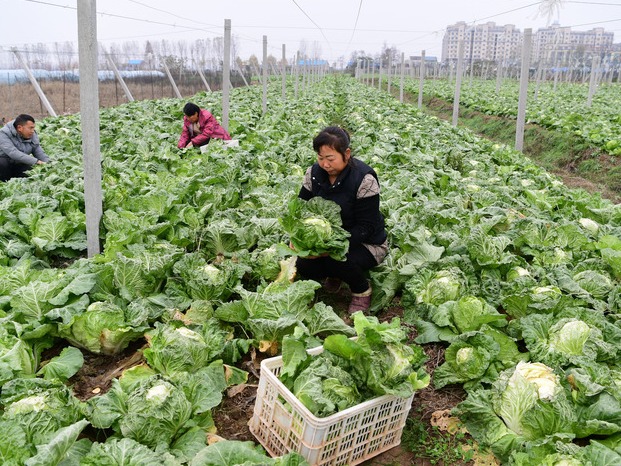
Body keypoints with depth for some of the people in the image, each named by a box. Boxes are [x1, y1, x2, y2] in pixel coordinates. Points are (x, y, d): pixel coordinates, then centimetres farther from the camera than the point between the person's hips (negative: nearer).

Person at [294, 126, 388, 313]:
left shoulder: (364, 178, -23)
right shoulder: (314, 173, -7)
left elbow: (366, 227, -22)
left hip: (368, 243, -5)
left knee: (337, 260, -34)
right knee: (303, 266, -20)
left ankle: (362, 290, 0)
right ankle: (333, 275, 16)